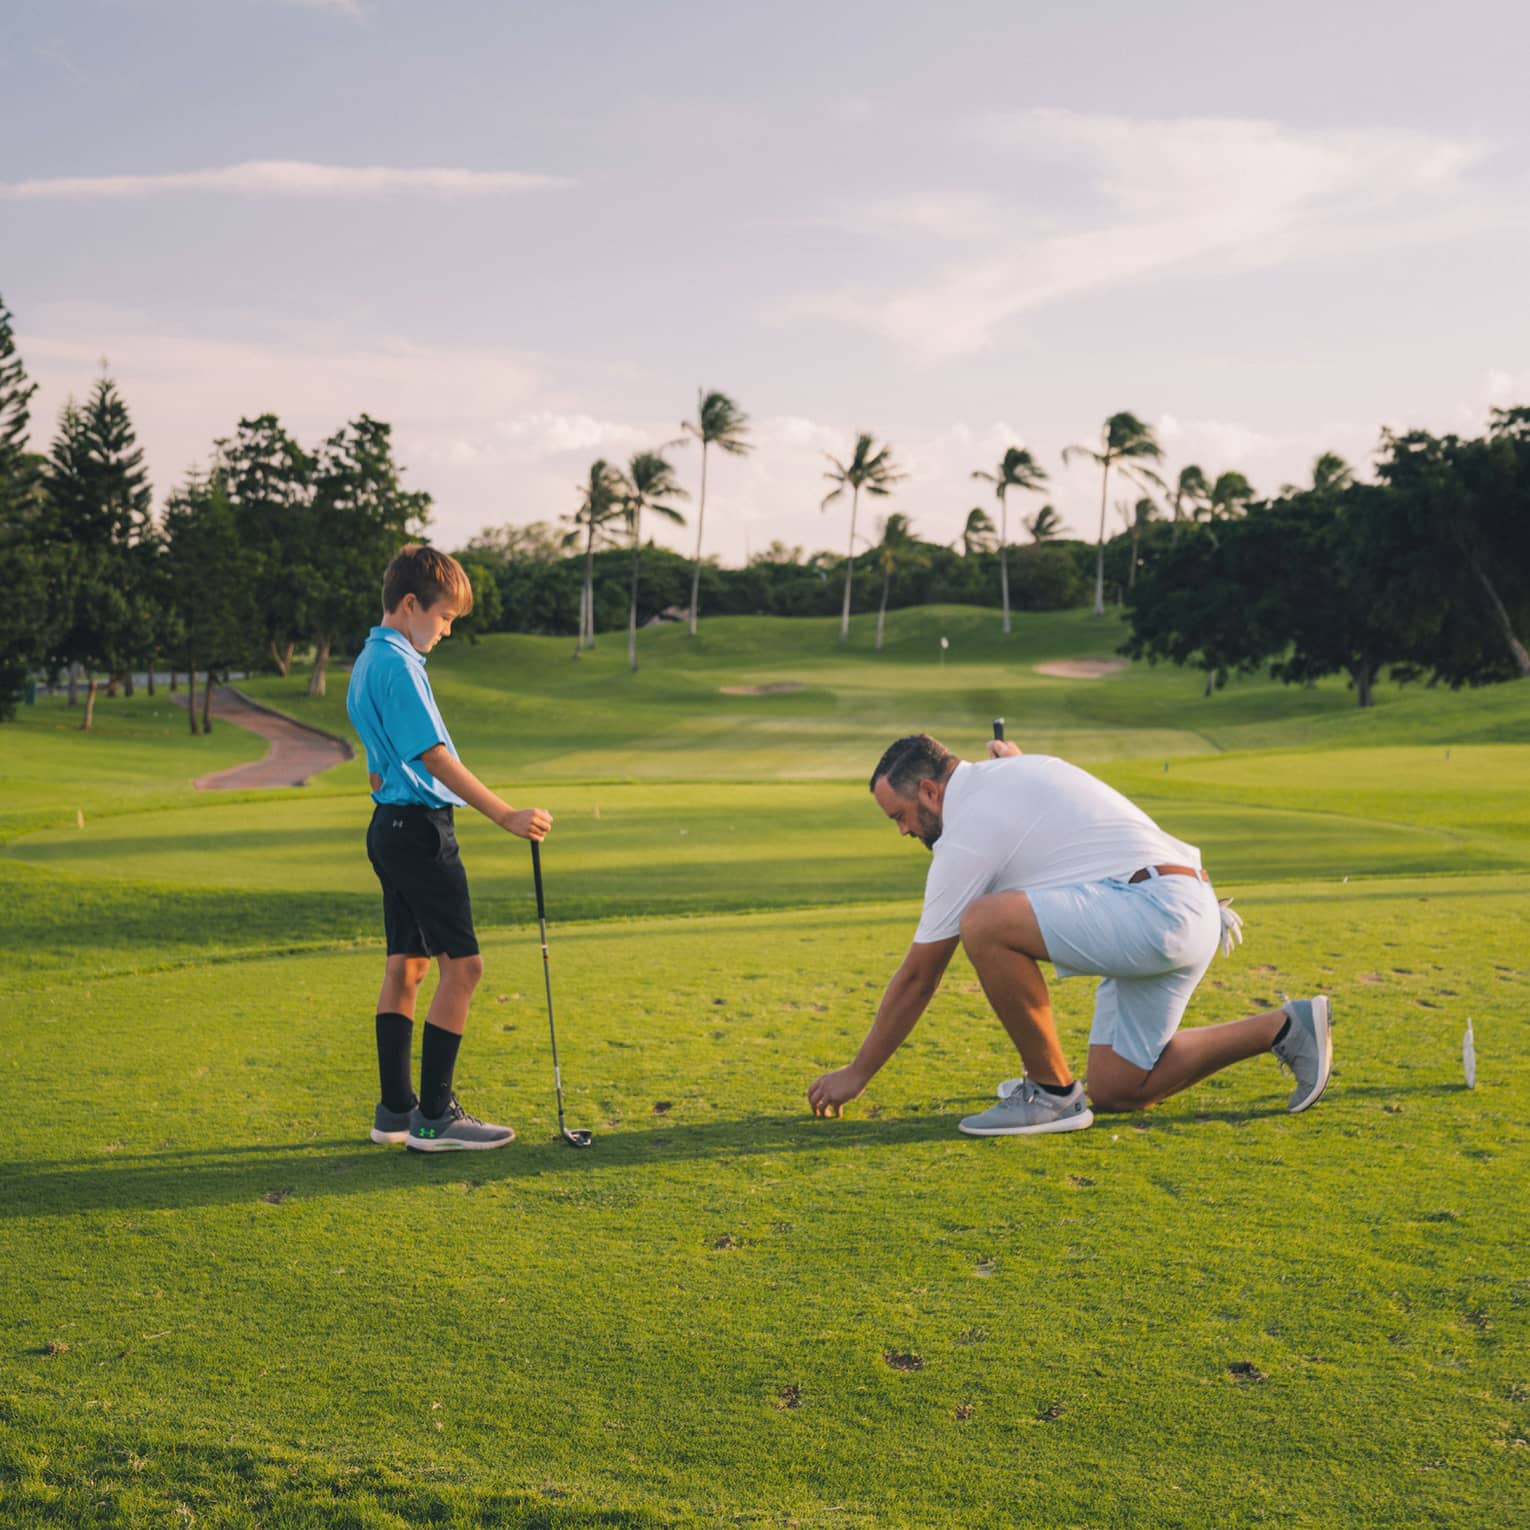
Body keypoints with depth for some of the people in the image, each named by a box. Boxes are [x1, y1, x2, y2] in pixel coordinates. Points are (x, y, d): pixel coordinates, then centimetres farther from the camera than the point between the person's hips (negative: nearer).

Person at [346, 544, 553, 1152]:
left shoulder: (368, 662, 16)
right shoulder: (397, 665, -16)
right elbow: (434, 757, -21)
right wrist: (505, 815, -21)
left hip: (390, 826, 10)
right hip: (419, 828, -10)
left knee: (406, 965, 12)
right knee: (462, 965, -7)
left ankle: (395, 1111, 16)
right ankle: (434, 1118, -3)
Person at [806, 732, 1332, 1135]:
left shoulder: (966, 833, -8)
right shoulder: (1019, 769, 16)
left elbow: (917, 979, -2)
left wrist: (856, 1073, 7)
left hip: (1155, 909, -10)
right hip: (1191, 912, 10)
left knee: (984, 923, -25)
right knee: (1116, 1090, 15)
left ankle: (1051, 1092, -10)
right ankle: (1284, 1028, 18)